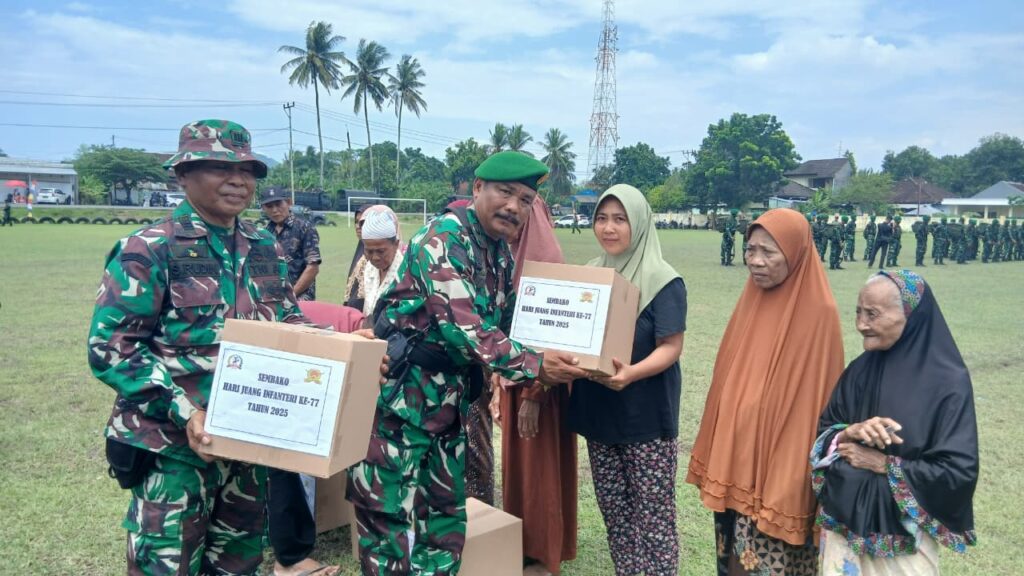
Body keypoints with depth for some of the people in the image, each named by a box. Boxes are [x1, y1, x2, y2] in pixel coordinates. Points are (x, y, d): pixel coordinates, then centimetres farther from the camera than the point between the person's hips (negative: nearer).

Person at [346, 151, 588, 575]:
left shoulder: (502, 255, 9)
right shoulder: (444, 237, -18)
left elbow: (501, 326, 18)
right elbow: (461, 328, -26)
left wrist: (527, 379, 6)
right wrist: (533, 366, -21)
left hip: (450, 402, 9)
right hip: (400, 397, -8)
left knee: (447, 515, 15)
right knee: (389, 516, 1)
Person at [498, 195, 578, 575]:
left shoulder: (545, 260, -17)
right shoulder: (513, 258, 9)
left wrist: (534, 394, -21)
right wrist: (502, 385, 16)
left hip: (539, 383, -8)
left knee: (539, 467, 5)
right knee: (516, 462, 17)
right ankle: (520, 543, 32)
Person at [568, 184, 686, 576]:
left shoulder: (664, 281, -11)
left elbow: (671, 347, -16)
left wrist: (631, 372, -33)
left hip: (647, 416, -6)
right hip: (598, 413, 6)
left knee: (653, 516, 1)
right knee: (614, 511, 15)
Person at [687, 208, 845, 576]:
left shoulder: (818, 313, -15)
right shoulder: (752, 301, 5)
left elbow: (815, 399, -14)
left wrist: (792, 481, -15)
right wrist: (718, 458, 13)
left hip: (779, 461, -6)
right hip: (735, 456, 6)